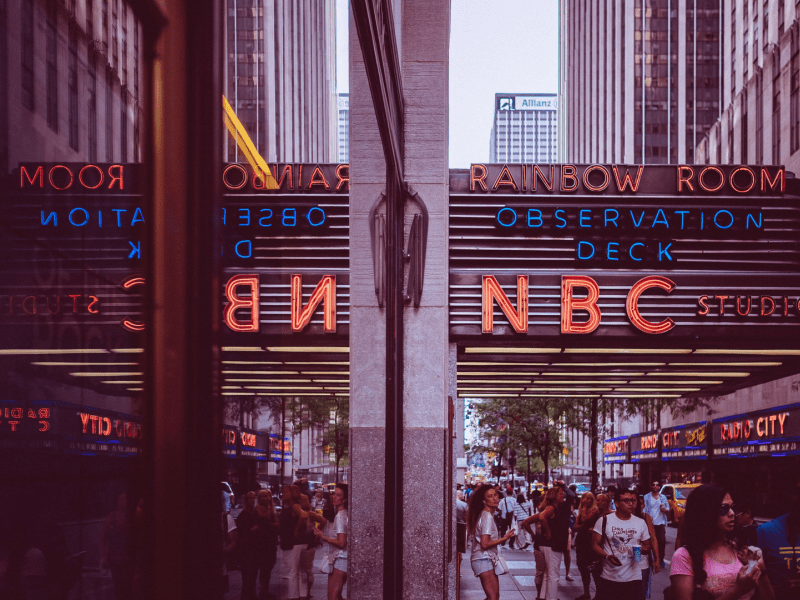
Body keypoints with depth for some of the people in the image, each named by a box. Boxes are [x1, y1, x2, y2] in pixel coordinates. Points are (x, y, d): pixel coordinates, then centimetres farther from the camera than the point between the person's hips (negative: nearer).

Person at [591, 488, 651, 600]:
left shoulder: (641, 523, 9)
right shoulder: (604, 521, 0)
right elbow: (595, 544, 0)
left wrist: (643, 549, -8)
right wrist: (607, 556, -18)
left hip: (633, 578, 2)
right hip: (609, 578, -2)